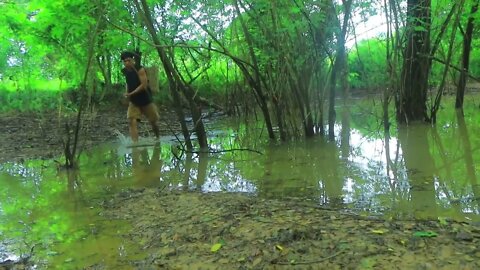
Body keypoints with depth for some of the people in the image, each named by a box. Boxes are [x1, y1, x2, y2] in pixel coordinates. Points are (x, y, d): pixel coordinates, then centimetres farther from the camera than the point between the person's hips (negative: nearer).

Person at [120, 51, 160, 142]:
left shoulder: (140, 69, -18)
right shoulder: (125, 71, -1)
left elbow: (144, 85, -24)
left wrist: (131, 93, -29)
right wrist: (127, 93, 1)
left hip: (146, 100, -4)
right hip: (133, 101, 4)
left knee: (153, 121, 11)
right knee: (132, 121, -15)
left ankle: (158, 139, 36)